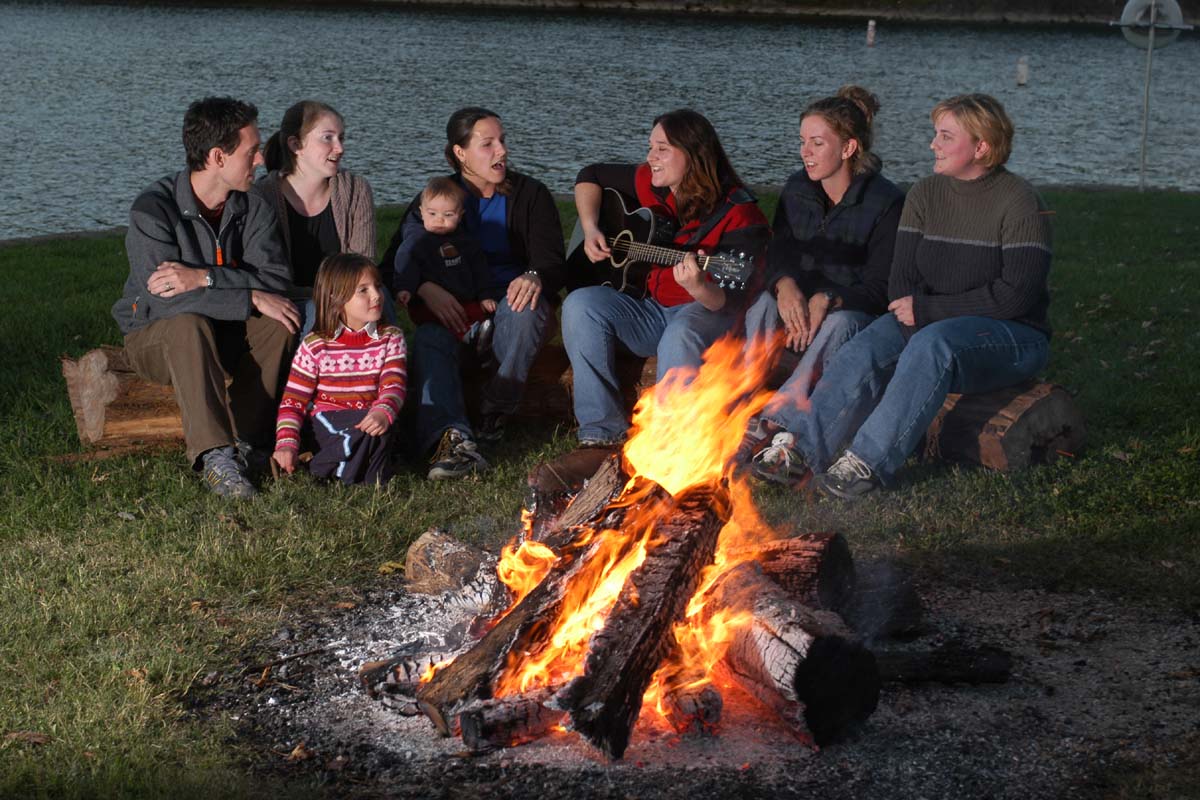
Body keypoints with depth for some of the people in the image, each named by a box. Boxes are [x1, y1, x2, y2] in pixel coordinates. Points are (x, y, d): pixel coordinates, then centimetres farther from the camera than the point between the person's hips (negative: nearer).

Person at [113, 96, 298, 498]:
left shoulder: (253, 208, -5)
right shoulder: (152, 209, -21)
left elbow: (275, 280, -19)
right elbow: (165, 300, -31)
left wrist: (203, 277, -34)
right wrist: (252, 299, -32)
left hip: (226, 336, 4)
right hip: (155, 337, -4)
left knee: (279, 321, -25)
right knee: (189, 325, -37)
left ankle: (245, 442, -24)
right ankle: (214, 456, -42)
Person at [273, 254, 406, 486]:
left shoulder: (390, 338, 6)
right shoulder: (315, 346, 0)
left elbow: (394, 386, -9)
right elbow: (293, 401, 1)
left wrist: (383, 411, -33)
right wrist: (286, 443, -15)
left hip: (369, 420, 3)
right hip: (328, 422, -3)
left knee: (381, 422, -33)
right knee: (363, 426, -34)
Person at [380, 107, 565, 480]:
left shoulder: (530, 194, 8)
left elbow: (552, 262, -3)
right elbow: (395, 261, 0)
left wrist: (534, 277, -29)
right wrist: (426, 288, -23)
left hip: (510, 298, 0)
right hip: (453, 309, 0)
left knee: (522, 309, -37)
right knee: (429, 338, -34)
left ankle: (494, 414, -24)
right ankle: (452, 436, -56)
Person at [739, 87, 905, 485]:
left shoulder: (887, 202, -11)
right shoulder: (797, 190, 5)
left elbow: (881, 288, -14)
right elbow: (777, 254, 0)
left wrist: (827, 300, -31)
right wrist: (785, 285, -25)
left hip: (859, 313, -4)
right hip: (801, 305, 4)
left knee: (841, 323, -38)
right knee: (764, 306, -28)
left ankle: (769, 424, -43)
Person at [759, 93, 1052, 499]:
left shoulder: (1020, 203, -11)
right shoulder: (924, 194, 7)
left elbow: (1016, 293, -19)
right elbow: (902, 279, 5)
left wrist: (927, 311, -18)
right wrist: (909, 312, -18)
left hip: (1012, 336, -5)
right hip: (933, 325, 5)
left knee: (933, 344, -37)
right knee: (866, 349, -25)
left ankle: (869, 461, -40)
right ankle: (803, 450, -36)